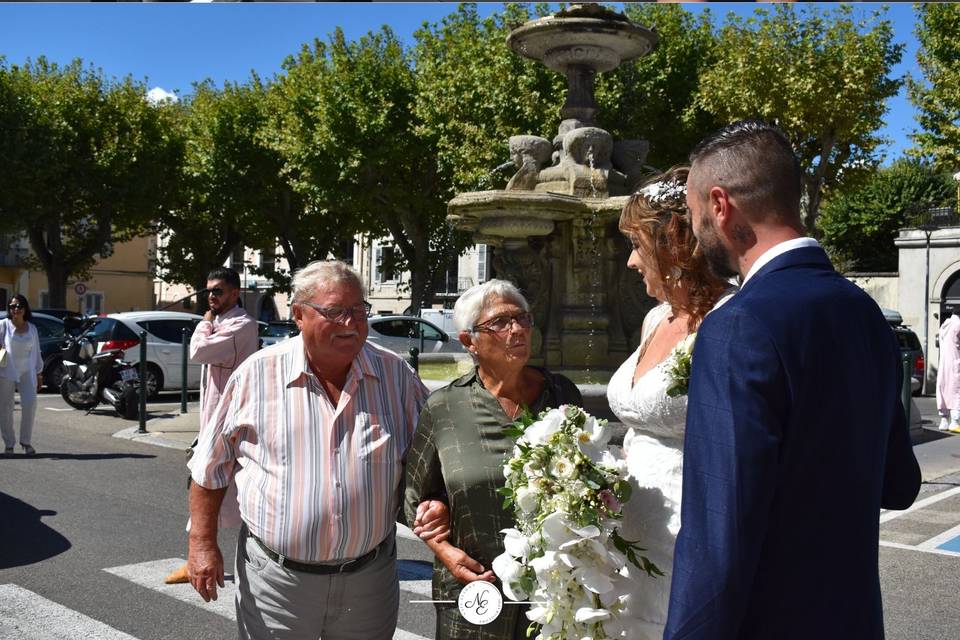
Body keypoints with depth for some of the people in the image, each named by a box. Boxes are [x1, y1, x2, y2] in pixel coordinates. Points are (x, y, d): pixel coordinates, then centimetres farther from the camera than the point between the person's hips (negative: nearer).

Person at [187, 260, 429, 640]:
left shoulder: (395, 375, -2)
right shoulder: (256, 374, -6)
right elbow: (211, 469, 2)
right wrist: (203, 544, 0)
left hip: (369, 579, 2)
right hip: (275, 578, -1)